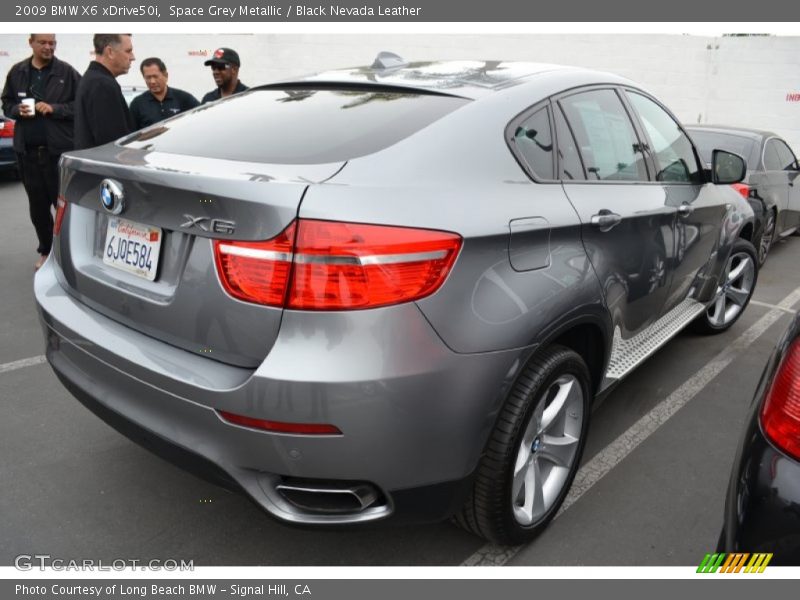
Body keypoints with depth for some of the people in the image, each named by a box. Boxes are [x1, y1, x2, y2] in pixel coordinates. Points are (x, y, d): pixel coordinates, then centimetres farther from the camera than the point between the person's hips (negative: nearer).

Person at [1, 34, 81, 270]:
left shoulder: (67, 72, -1)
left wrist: (55, 109, -16)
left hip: (59, 150, -4)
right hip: (27, 150, 4)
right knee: (37, 204, 11)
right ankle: (45, 250, 25)